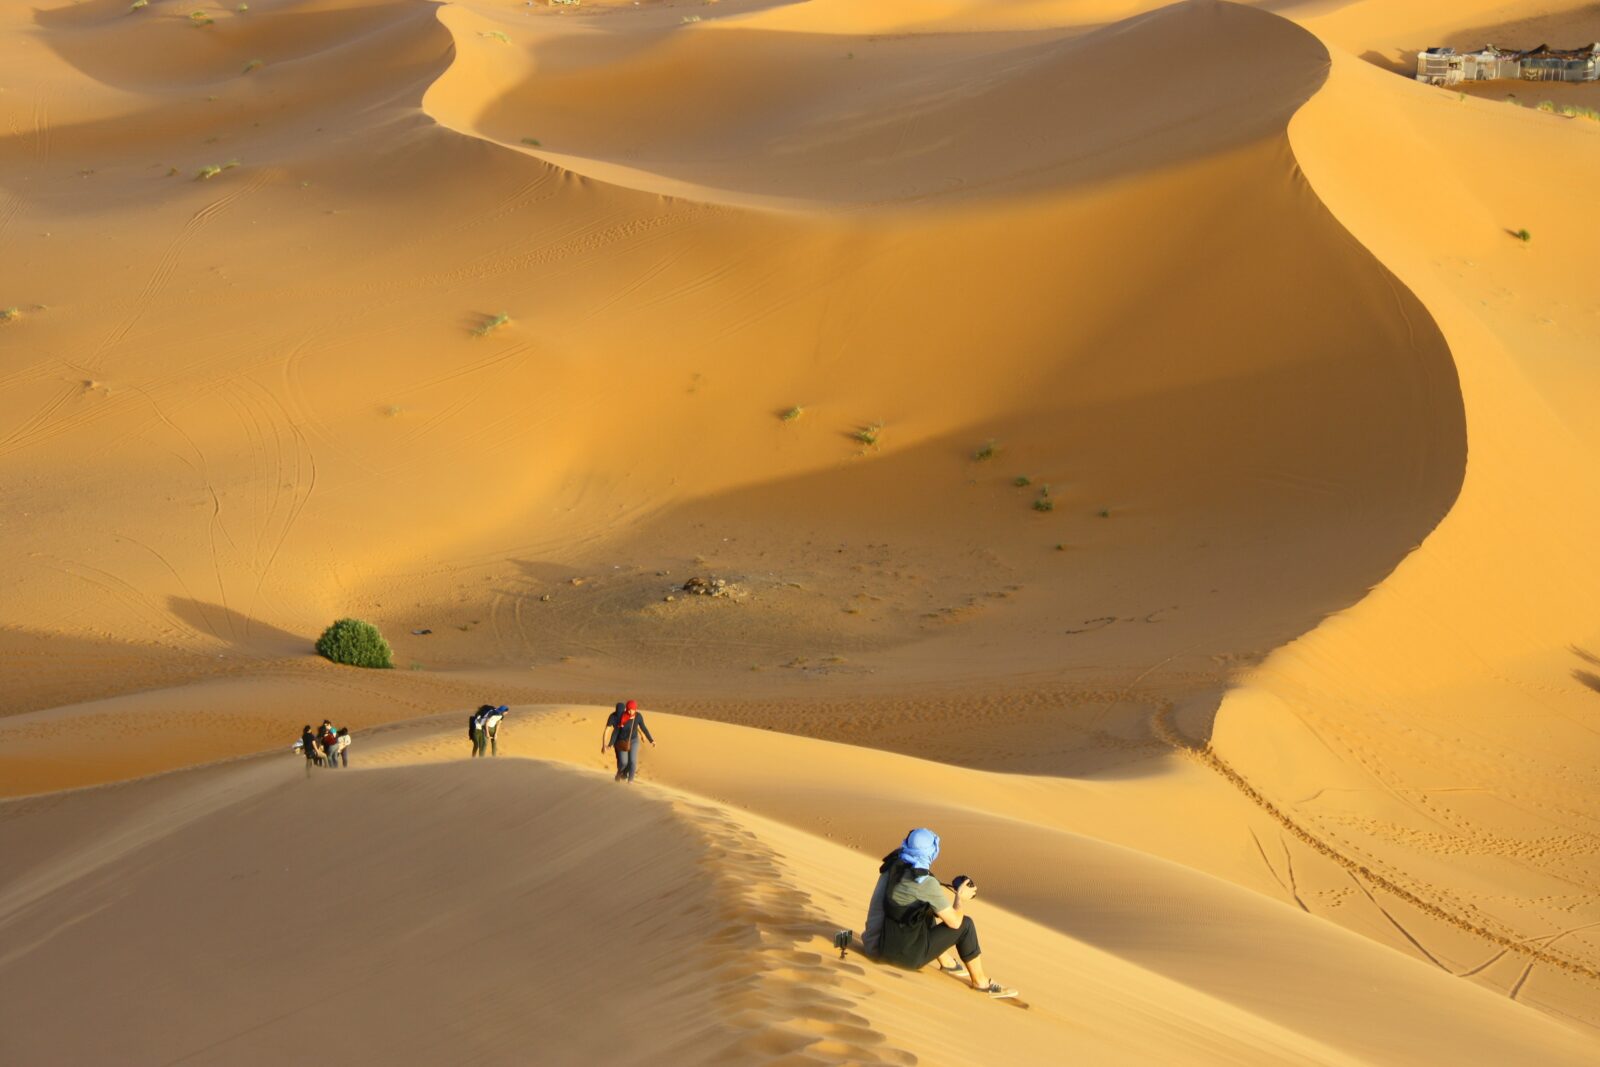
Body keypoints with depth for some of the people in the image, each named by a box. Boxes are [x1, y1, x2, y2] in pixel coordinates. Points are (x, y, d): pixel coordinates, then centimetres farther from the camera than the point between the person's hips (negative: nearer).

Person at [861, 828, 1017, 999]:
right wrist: (961, 898, 8)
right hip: (908, 955, -8)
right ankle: (980, 981, 12)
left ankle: (947, 962, 39)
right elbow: (954, 921, -11)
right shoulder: (926, 883, -19)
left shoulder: (893, 866, 2)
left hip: (881, 946, 8)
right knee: (965, 924, 1)